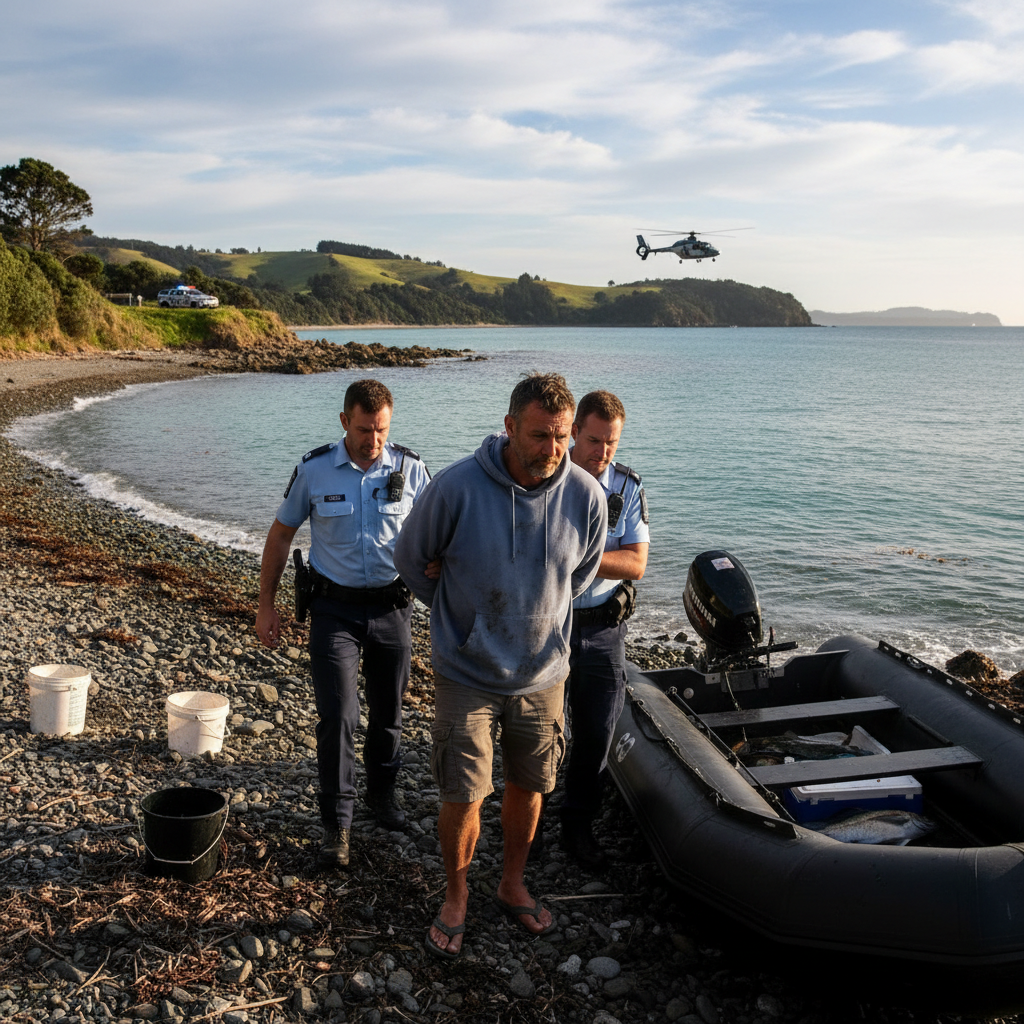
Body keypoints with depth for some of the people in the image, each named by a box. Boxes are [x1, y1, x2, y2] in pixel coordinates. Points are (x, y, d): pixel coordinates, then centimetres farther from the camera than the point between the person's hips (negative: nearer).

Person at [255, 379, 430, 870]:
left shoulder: (410, 469, -6)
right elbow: (280, 536, 3)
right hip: (335, 608, -1)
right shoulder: (314, 470, -8)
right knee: (337, 715, -7)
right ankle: (336, 825, 6)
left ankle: (382, 791, 39)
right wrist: (266, 605, 2)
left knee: (388, 711, 15)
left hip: (392, 606, 2)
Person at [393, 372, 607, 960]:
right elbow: (411, 559, -1)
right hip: (467, 673, -2)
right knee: (464, 797, 3)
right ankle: (457, 899, 28)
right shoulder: (457, 486, -20)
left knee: (529, 787, 17)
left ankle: (513, 885, 40)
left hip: (543, 673, 3)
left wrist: (527, 617, 7)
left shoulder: (587, 496, -12)